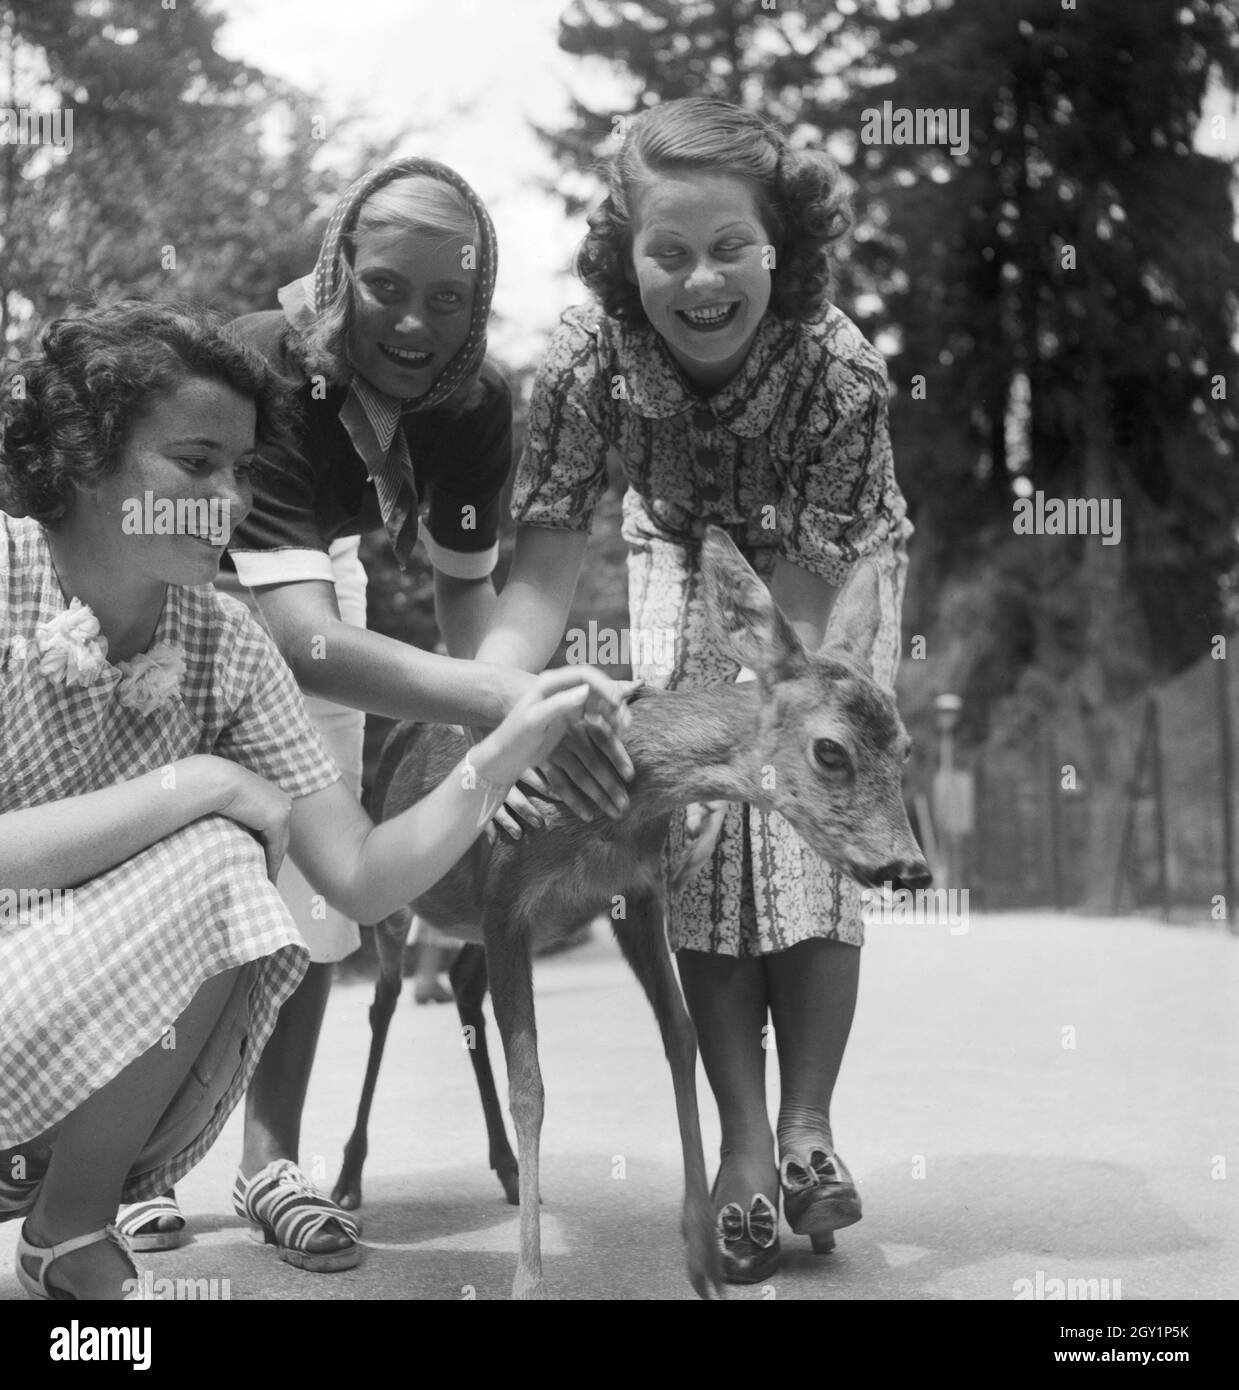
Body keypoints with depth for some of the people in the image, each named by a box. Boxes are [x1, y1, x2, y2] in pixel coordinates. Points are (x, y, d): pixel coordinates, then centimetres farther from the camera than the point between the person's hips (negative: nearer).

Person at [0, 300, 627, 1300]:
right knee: (213, 865, -24)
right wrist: (196, 785, -24)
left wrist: (504, 754, -21)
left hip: (86, 1055, 5)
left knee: (233, 897, -23)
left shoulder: (224, 643, -2)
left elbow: (362, 879, -7)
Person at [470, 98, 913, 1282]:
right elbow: (541, 574, -31)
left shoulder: (840, 370, -37)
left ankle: (807, 1127, -1)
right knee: (698, 818, -11)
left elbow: (800, 606, -35)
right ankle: (743, 1144, -5)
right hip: (685, 551, 2)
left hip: (832, 566, -1)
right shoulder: (589, 354, -32)